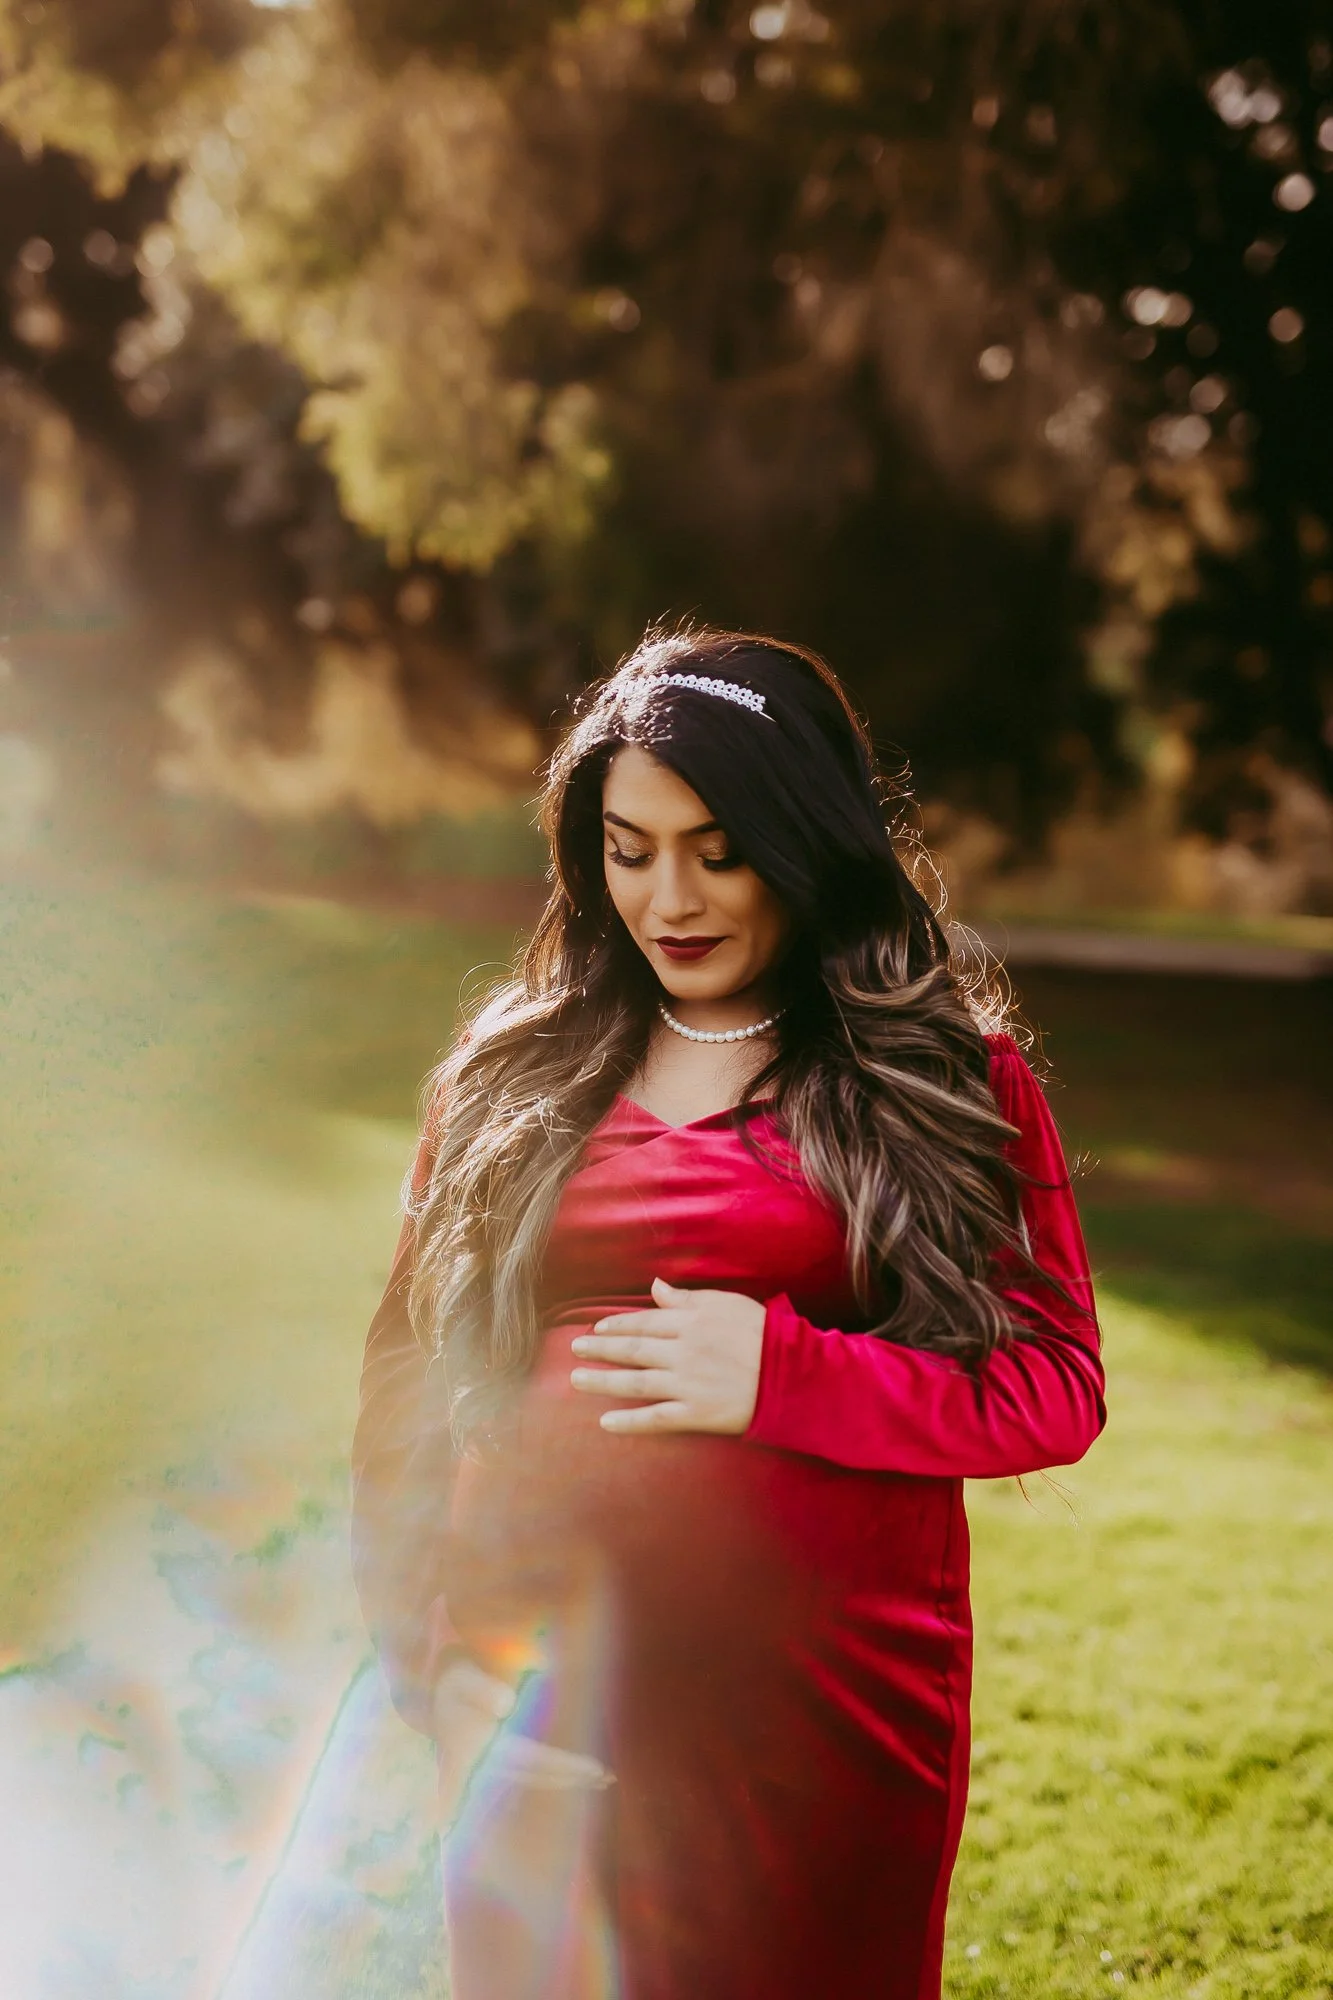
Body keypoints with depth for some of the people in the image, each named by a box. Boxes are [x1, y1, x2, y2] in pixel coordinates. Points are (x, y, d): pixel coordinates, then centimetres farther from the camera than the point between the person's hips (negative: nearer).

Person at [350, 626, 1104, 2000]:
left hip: (836, 1682, -2)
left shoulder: (947, 1074, 0)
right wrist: (430, 1646, 0)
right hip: (552, 1676, 2)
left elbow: (1054, 1390, -3)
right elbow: (413, 1373, 9)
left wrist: (782, 1373, -15)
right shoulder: (516, 1075, 7)